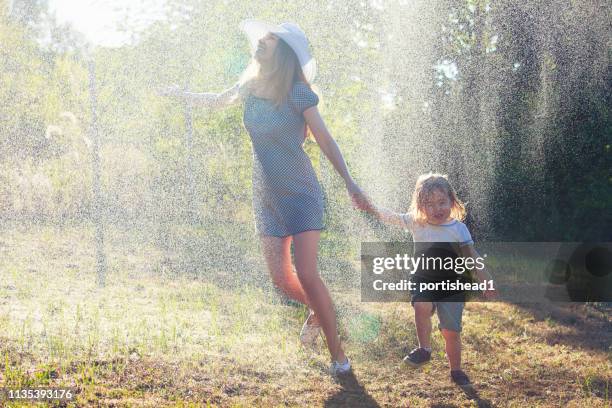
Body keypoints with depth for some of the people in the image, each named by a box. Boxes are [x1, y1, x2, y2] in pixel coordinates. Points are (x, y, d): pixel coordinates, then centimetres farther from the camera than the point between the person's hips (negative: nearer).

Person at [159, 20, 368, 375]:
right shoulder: (252, 87, 1)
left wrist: (351, 184, -23)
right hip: (267, 197, 5)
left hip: (300, 195, -5)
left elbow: (326, 140, -13)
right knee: (281, 278, 5)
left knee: (307, 275, -15)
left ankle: (338, 353, -3)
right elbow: (217, 100, 23)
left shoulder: (298, 94, -15)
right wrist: (182, 94, 35)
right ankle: (318, 311, 36)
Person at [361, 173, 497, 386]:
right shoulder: (416, 223, -2)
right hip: (423, 282, 1)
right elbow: (391, 217, 7)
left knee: (451, 331, 2)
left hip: (452, 286, -1)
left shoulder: (458, 229, -6)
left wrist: (487, 283, -5)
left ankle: (456, 370, 21)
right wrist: (371, 208, -6)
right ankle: (424, 349, -13)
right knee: (422, 307, -31)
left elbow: (473, 259, -3)